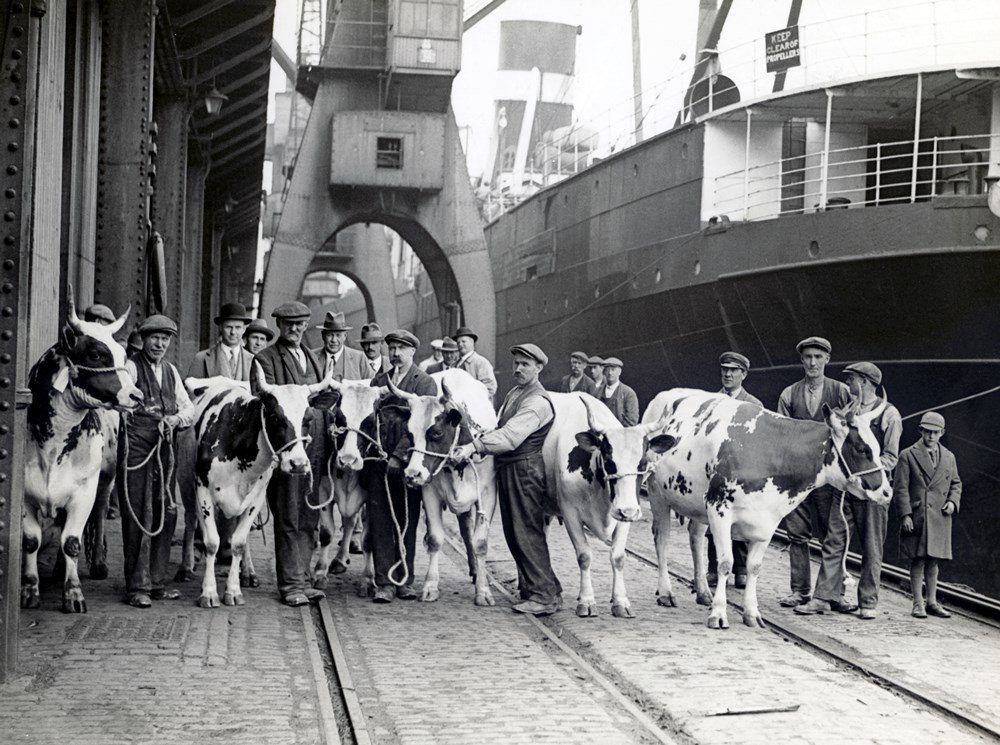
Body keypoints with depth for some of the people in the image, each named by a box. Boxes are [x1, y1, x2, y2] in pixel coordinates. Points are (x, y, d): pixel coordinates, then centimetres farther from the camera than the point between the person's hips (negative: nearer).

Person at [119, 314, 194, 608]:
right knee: (138, 516, -6)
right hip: (135, 448, -6)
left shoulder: (170, 371, 16)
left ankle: (156, 582, 19)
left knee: (166, 514, 8)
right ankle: (137, 587, 0)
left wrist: (177, 418, -3)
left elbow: (188, 407, 17)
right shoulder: (130, 367, -4)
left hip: (164, 449, 7)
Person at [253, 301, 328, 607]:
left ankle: (302, 579, 17)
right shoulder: (265, 359, -1)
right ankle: (290, 584, 1)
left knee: (309, 519, 9)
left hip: (315, 445, 7)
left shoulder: (313, 359, 21)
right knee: (288, 519, -4)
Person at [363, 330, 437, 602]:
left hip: (407, 461, -3)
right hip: (377, 459, 3)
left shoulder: (425, 383, 1)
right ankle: (383, 582, 2)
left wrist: (399, 455, -16)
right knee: (379, 521, 0)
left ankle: (404, 580, 14)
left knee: (407, 521, 5)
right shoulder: (378, 381, 15)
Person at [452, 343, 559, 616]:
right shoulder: (514, 394, 17)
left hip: (524, 469, -9)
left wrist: (475, 446, -33)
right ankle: (531, 586, 22)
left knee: (527, 533, -8)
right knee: (513, 532, 12)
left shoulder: (538, 402, -15)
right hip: (506, 469, 9)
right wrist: (477, 446, 6)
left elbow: (511, 436, -26)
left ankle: (544, 596, -4)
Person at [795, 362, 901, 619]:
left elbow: (890, 457, -5)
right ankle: (823, 597, 1)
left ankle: (868, 603, 10)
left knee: (872, 548, 2)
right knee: (834, 542, 0)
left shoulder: (888, 414, -2)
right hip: (845, 487, 4)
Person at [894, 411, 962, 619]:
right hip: (916, 517, -4)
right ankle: (918, 603, 3)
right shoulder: (908, 456, -1)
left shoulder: (949, 457, 12)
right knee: (918, 561, -2)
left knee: (933, 561, 9)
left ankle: (932, 602, 17)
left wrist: (953, 501, 2)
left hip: (939, 518, 4)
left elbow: (956, 484, 22)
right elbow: (900, 488, -4)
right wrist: (905, 515, -12)